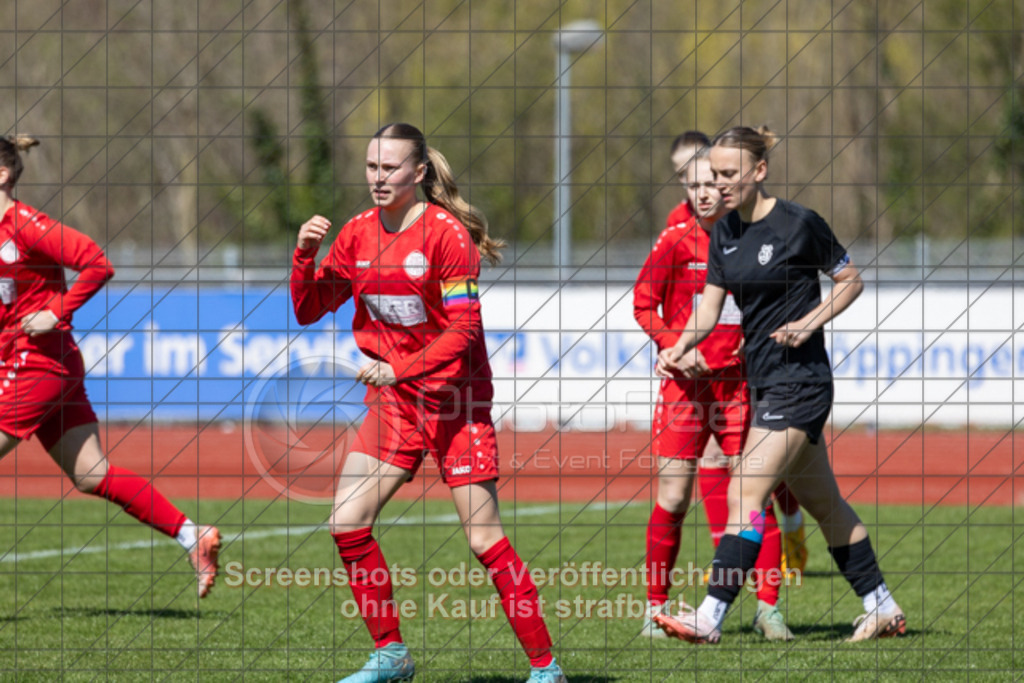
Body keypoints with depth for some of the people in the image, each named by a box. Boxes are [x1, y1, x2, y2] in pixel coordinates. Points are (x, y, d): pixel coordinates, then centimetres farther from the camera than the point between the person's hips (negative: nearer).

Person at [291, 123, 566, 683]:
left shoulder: (447, 233, -13)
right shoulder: (358, 234, 5)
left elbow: (463, 329, -16)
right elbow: (308, 310, 7)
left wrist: (400, 369, -25)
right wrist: (305, 254, -10)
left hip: (455, 399, -6)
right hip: (393, 400, 6)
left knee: (484, 540, -8)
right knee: (346, 523, -7)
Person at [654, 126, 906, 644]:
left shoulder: (798, 223, -11)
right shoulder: (725, 233, 9)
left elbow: (851, 281, -2)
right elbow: (710, 307, 7)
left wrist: (809, 322, -15)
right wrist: (680, 348, -10)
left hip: (799, 381, -8)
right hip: (766, 381, 8)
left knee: (746, 493, -16)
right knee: (822, 502, 15)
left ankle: (710, 617, -20)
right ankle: (884, 610, 25)